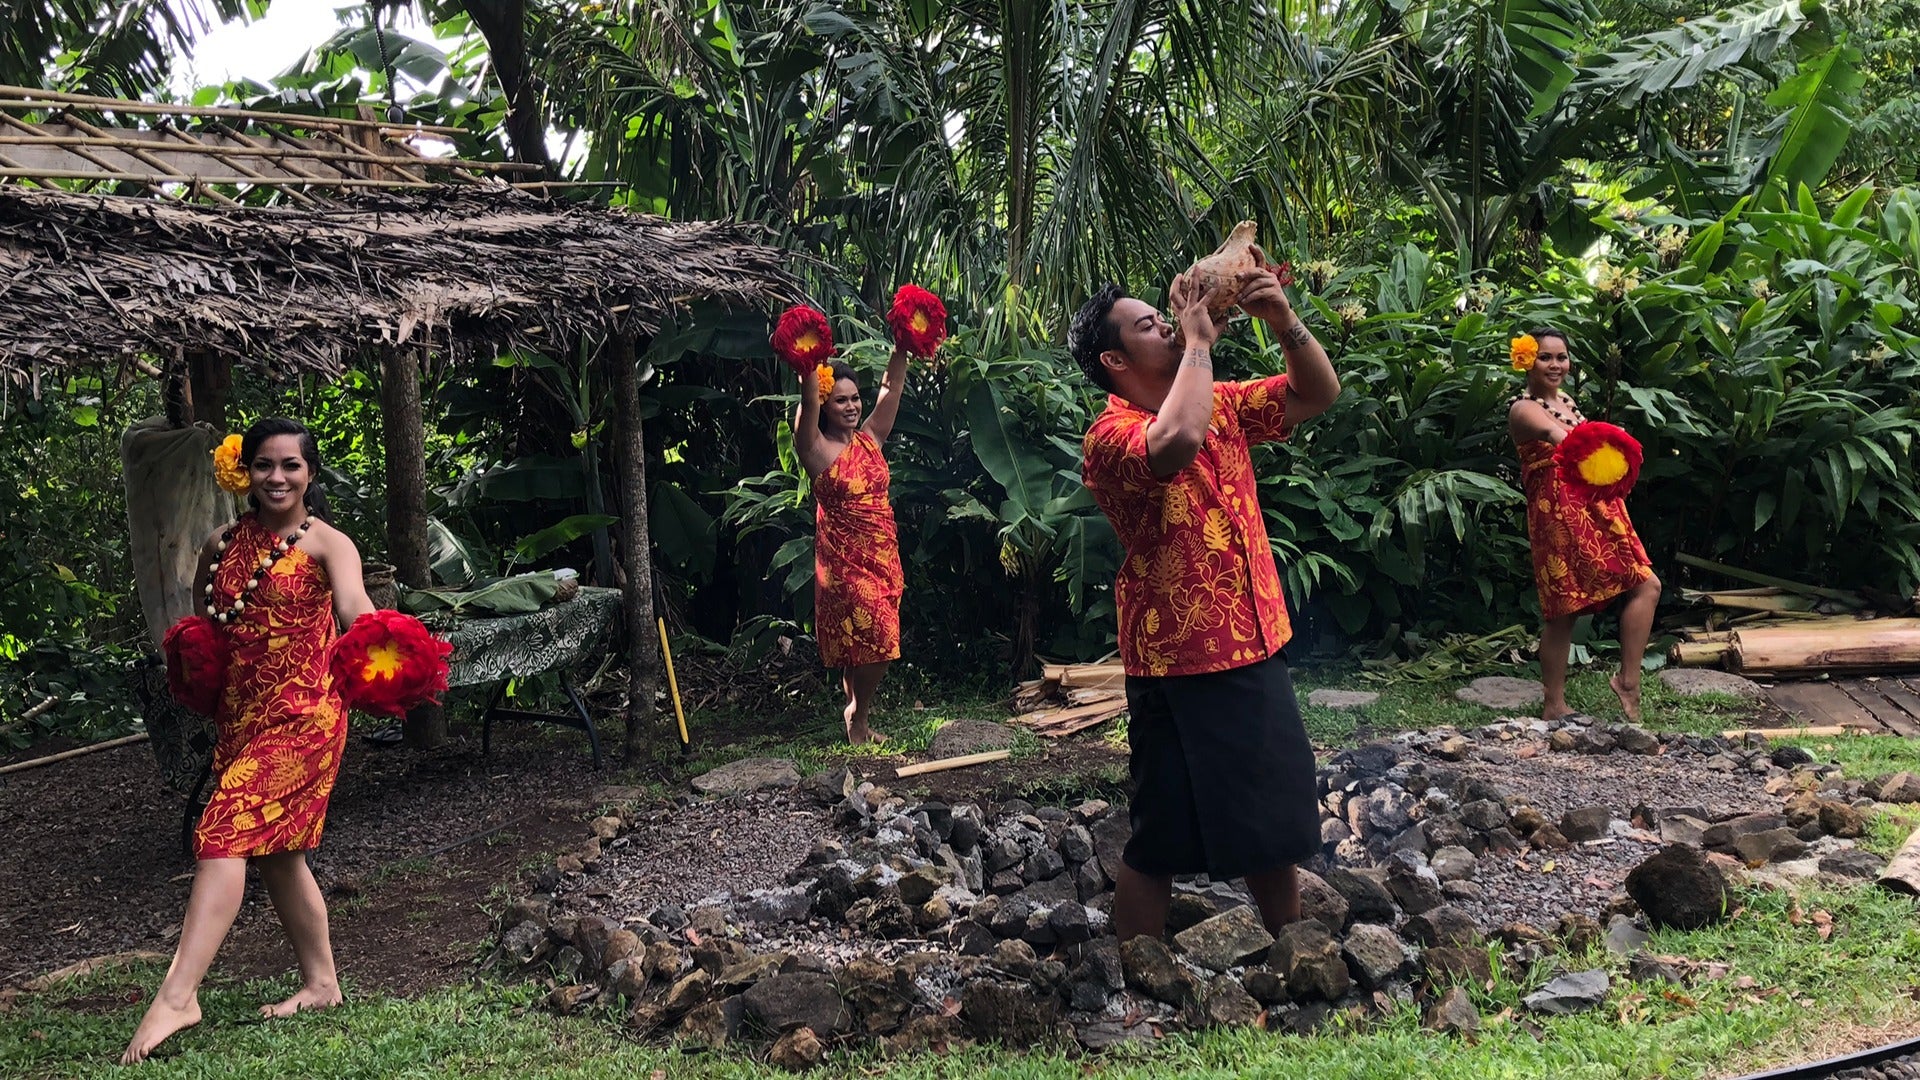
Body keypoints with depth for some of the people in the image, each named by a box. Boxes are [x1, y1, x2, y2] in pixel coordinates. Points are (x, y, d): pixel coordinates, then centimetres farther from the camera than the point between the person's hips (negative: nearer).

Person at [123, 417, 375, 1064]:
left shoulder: (325, 544, -9)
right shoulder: (222, 544, 9)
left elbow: (353, 605, -29)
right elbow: (204, 622, 26)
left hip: (300, 716, -7)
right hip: (239, 717, 7)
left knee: (225, 835, -17)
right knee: (273, 850, 14)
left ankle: (177, 996, -17)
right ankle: (321, 983, 27)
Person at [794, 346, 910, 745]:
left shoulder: (870, 438, 7)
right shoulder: (817, 449, -8)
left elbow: (892, 388, 4)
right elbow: (808, 404, -24)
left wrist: (901, 347, -6)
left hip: (883, 555, 6)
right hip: (845, 559, -6)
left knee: (870, 645, 10)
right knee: (879, 640, -10)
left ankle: (856, 714, 24)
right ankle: (858, 715, 10)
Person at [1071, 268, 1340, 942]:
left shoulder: (1221, 404, 8)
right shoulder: (1112, 435, -16)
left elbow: (1318, 395, 11)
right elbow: (1177, 443, -37)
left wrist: (1284, 321, -7)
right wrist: (1199, 340, -23)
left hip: (1256, 651, 8)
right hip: (1181, 667, -8)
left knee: (1275, 818, 20)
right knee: (1161, 842, 4)